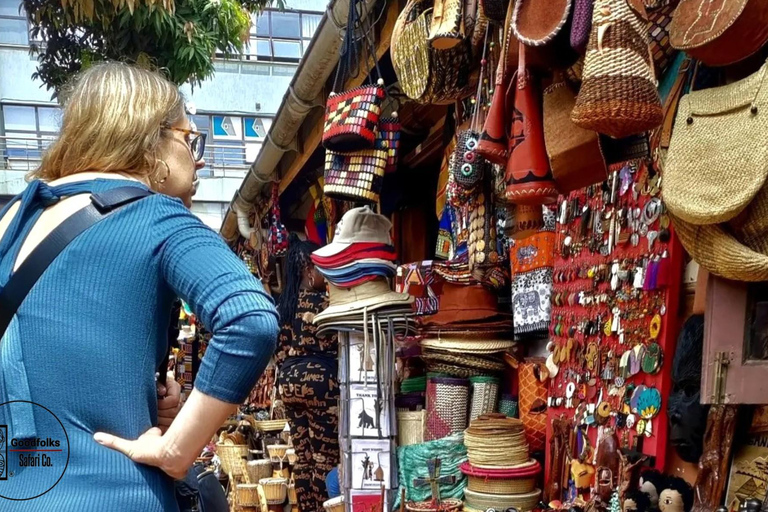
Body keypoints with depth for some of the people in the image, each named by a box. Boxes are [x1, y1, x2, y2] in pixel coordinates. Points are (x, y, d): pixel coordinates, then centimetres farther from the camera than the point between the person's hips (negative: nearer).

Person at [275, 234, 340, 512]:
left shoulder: (282, 305, 11)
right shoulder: (322, 301, -11)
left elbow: (279, 350, 14)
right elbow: (338, 345, -9)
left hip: (289, 383, 8)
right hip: (321, 381, -8)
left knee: (303, 457, 13)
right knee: (326, 459, -2)